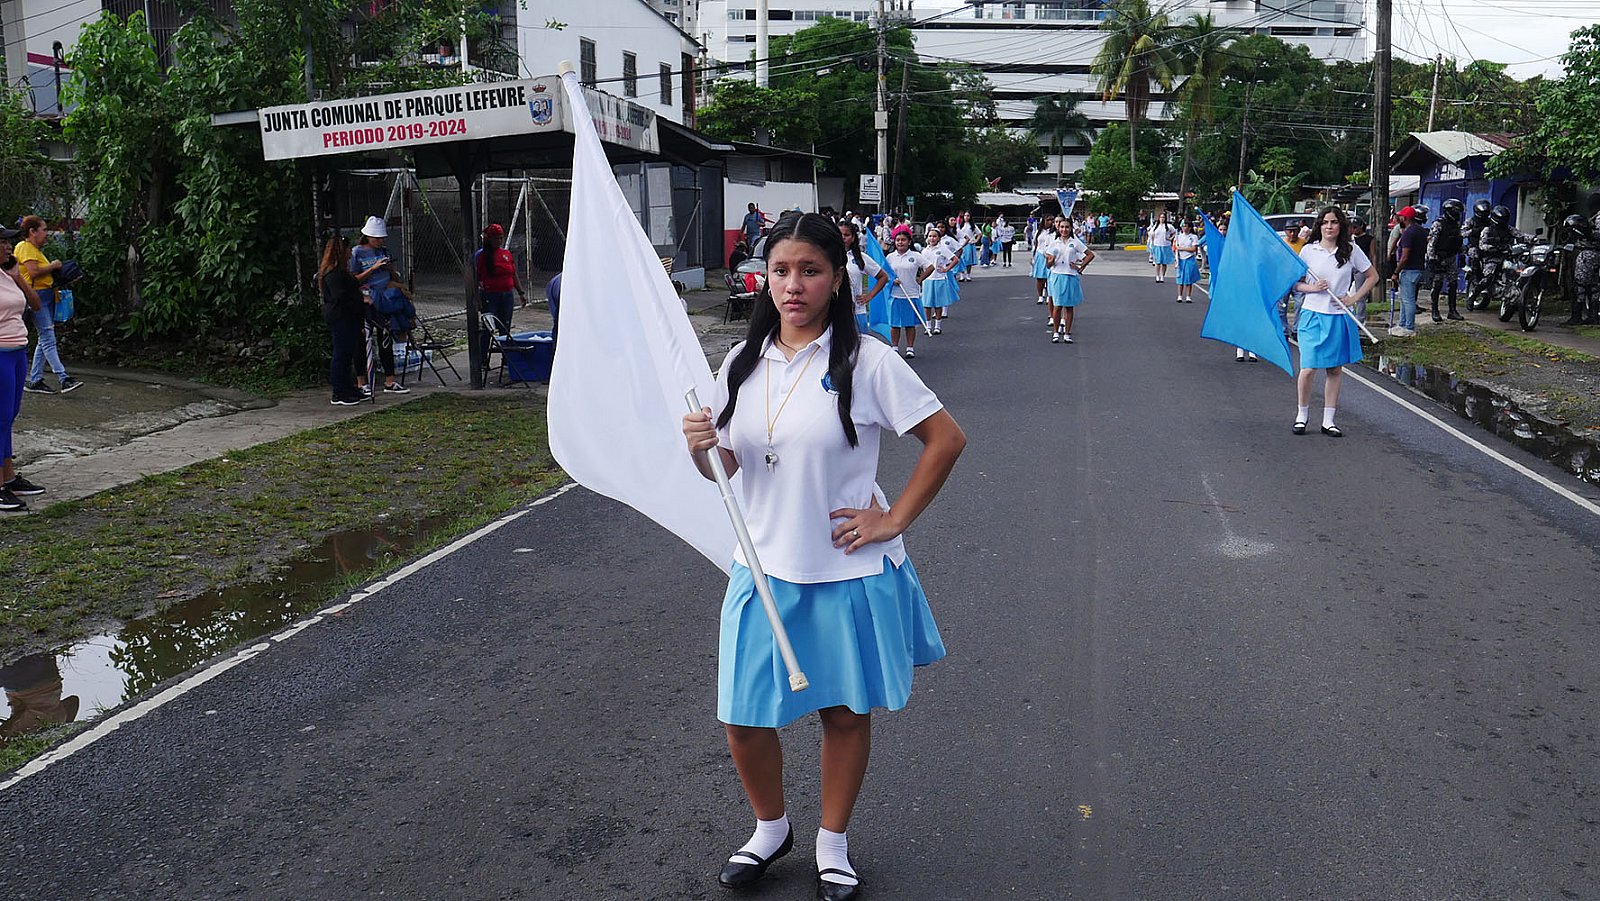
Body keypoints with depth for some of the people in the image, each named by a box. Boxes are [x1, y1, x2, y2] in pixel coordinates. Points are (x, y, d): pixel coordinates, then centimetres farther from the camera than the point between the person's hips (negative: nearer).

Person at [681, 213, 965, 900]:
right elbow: (724, 465, 9)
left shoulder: (866, 362, -11)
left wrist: (894, 519, -9)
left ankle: (833, 844, 36)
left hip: (850, 570, -3)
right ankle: (770, 828, 35)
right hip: (764, 568, 4)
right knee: (743, 718, 6)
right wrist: (699, 447, -14)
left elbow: (947, 439, -7)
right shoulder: (743, 363, 3)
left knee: (845, 713, 12)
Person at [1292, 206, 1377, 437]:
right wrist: (1311, 288, -12)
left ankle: (1328, 420, 14)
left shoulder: (1351, 251, 2)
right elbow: (1295, 283, 7)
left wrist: (1354, 297, 0)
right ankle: (1302, 415, 12)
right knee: (1308, 368, -7)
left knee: (1335, 369, 7)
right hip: (1313, 314, -1)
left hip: (1340, 316, 1)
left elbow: (1373, 276, 12)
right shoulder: (1308, 250, 1)